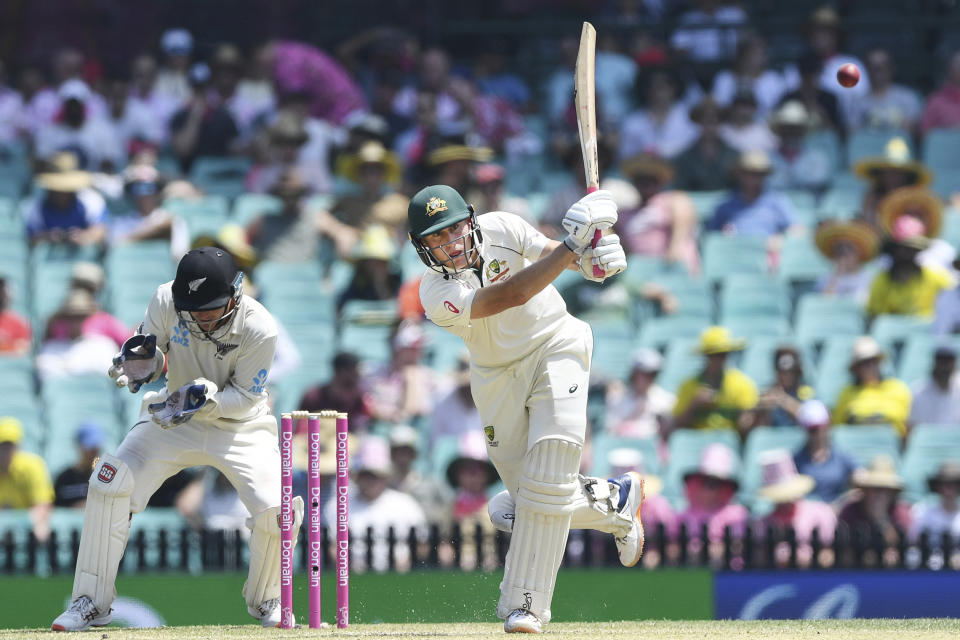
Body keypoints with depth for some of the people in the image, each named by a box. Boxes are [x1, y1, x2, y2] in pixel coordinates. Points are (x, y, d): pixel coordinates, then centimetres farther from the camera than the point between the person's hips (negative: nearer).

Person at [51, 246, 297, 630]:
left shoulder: (259, 329, -26)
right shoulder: (166, 303, -20)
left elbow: (245, 398, -17)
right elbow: (152, 362, -5)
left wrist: (206, 398, -35)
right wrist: (142, 363, -29)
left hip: (240, 426, -2)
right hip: (174, 418, 2)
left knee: (278, 509, -21)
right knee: (108, 484, -18)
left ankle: (264, 600, 11)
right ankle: (91, 602, -5)